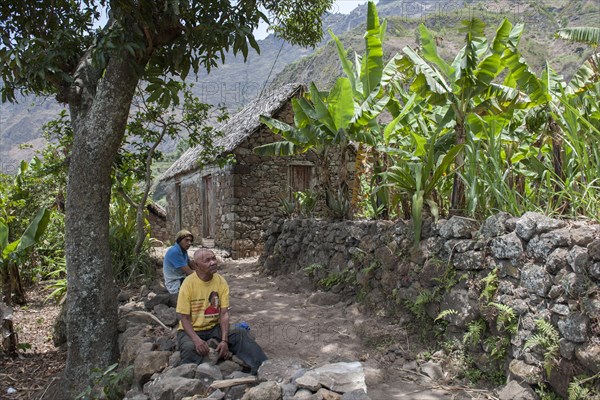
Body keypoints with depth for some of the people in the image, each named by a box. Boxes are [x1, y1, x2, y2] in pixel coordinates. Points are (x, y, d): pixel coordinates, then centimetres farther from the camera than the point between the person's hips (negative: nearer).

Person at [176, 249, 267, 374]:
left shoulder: (221, 281, -8)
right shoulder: (189, 283, -17)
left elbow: (224, 314, -9)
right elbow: (184, 317, -15)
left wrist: (224, 340, -22)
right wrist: (197, 340, -29)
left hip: (214, 328, 3)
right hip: (191, 330, -3)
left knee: (241, 333, -20)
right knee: (190, 348, -35)